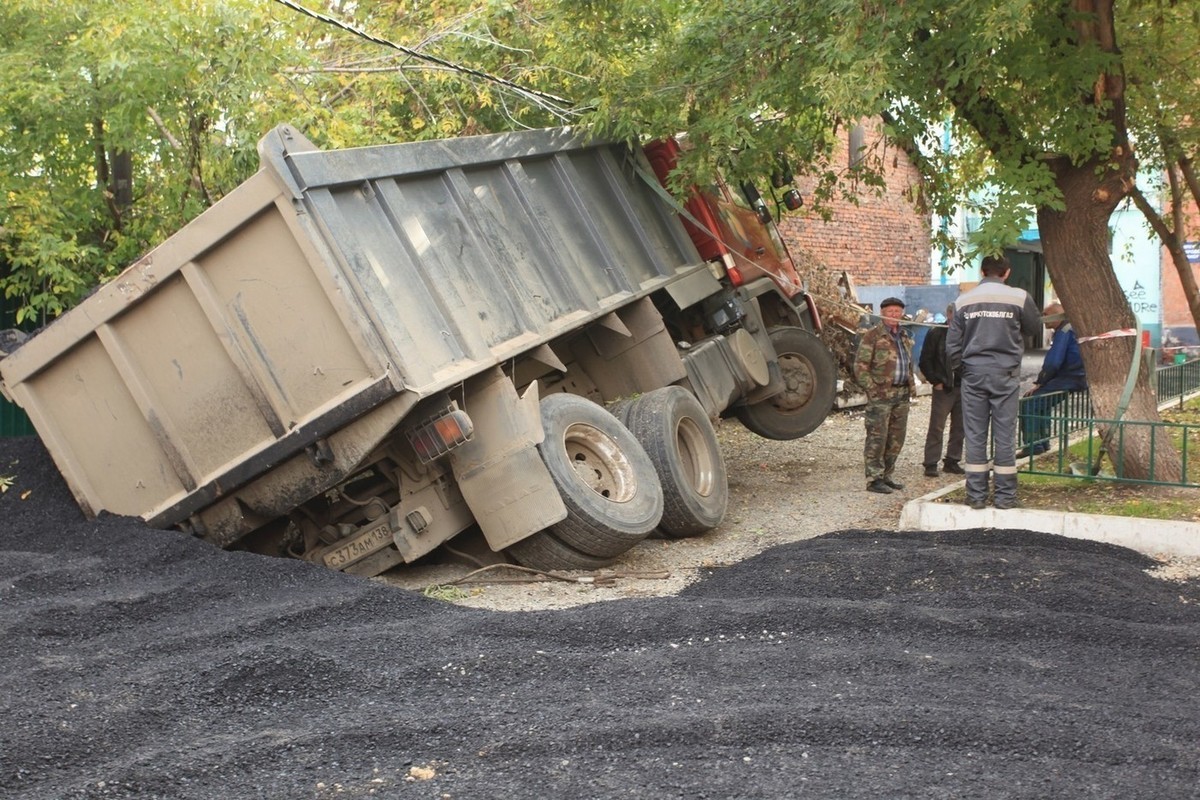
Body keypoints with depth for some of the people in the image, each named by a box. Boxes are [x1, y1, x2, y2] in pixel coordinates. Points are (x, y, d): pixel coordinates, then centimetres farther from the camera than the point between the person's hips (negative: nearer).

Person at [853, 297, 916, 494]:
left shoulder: (904, 337, 17)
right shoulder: (872, 336, -7)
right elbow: (860, 366, -10)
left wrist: (911, 386, 17)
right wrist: (872, 389, -15)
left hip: (902, 394, 7)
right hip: (881, 395, -7)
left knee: (896, 438, 11)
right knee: (877, 438, -6)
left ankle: (886, 475, 21)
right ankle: (874, 479, -2)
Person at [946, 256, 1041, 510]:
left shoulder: (964, 300, 2)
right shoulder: (1019, 297, -5)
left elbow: (952, 344, 3)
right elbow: (1034, 327, 10)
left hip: (973, 374, 2)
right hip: (1006, 374, -2)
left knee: (974, 435, 6)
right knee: (1005, 435, 3)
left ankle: (976, 494, 8)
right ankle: (1004, 495, 7)